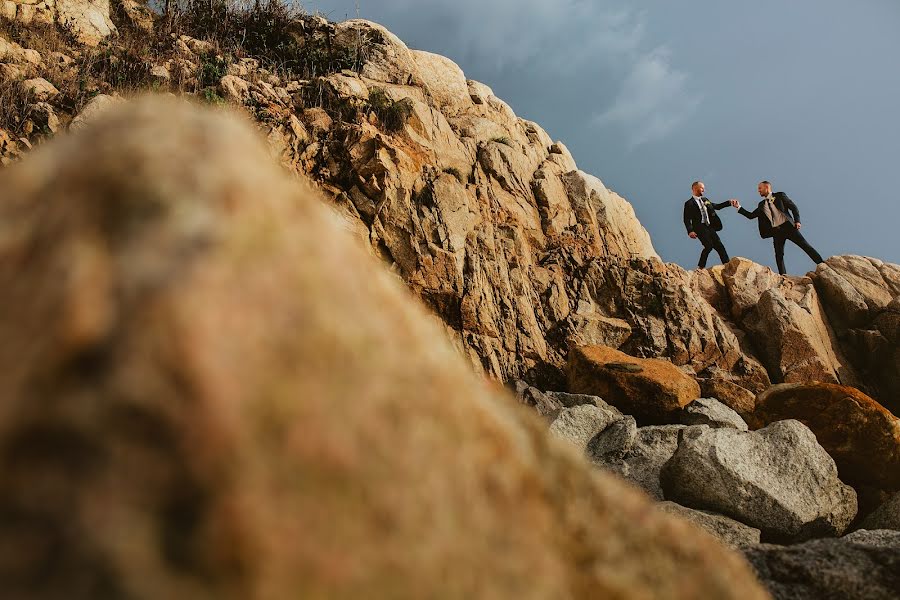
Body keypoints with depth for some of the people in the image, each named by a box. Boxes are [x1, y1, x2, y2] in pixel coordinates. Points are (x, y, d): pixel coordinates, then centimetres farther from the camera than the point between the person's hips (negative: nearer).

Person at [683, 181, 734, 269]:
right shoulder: (689, 203, -3)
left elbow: (716, 206, 29)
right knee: (709, 246, -20)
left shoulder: (705, 199, 18)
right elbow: (687, 219, -9)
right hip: (700, 228, -7)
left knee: (719, 246, 3)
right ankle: (700, 267, -9)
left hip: (710, 227, 7)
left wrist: (729, 203, 20)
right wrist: (690, 231, -22)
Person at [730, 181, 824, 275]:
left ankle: (822, 265, -3)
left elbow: (794, 207, 3)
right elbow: (751, 215, 16)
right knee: (779, 255, -4)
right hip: (776, 231, 4)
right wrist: (738, 207, 8)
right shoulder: (761, 204, 17)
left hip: (788, 226, -4)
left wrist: (797, 221, -10)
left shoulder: (780, 196, 5)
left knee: (805, 245, -7)